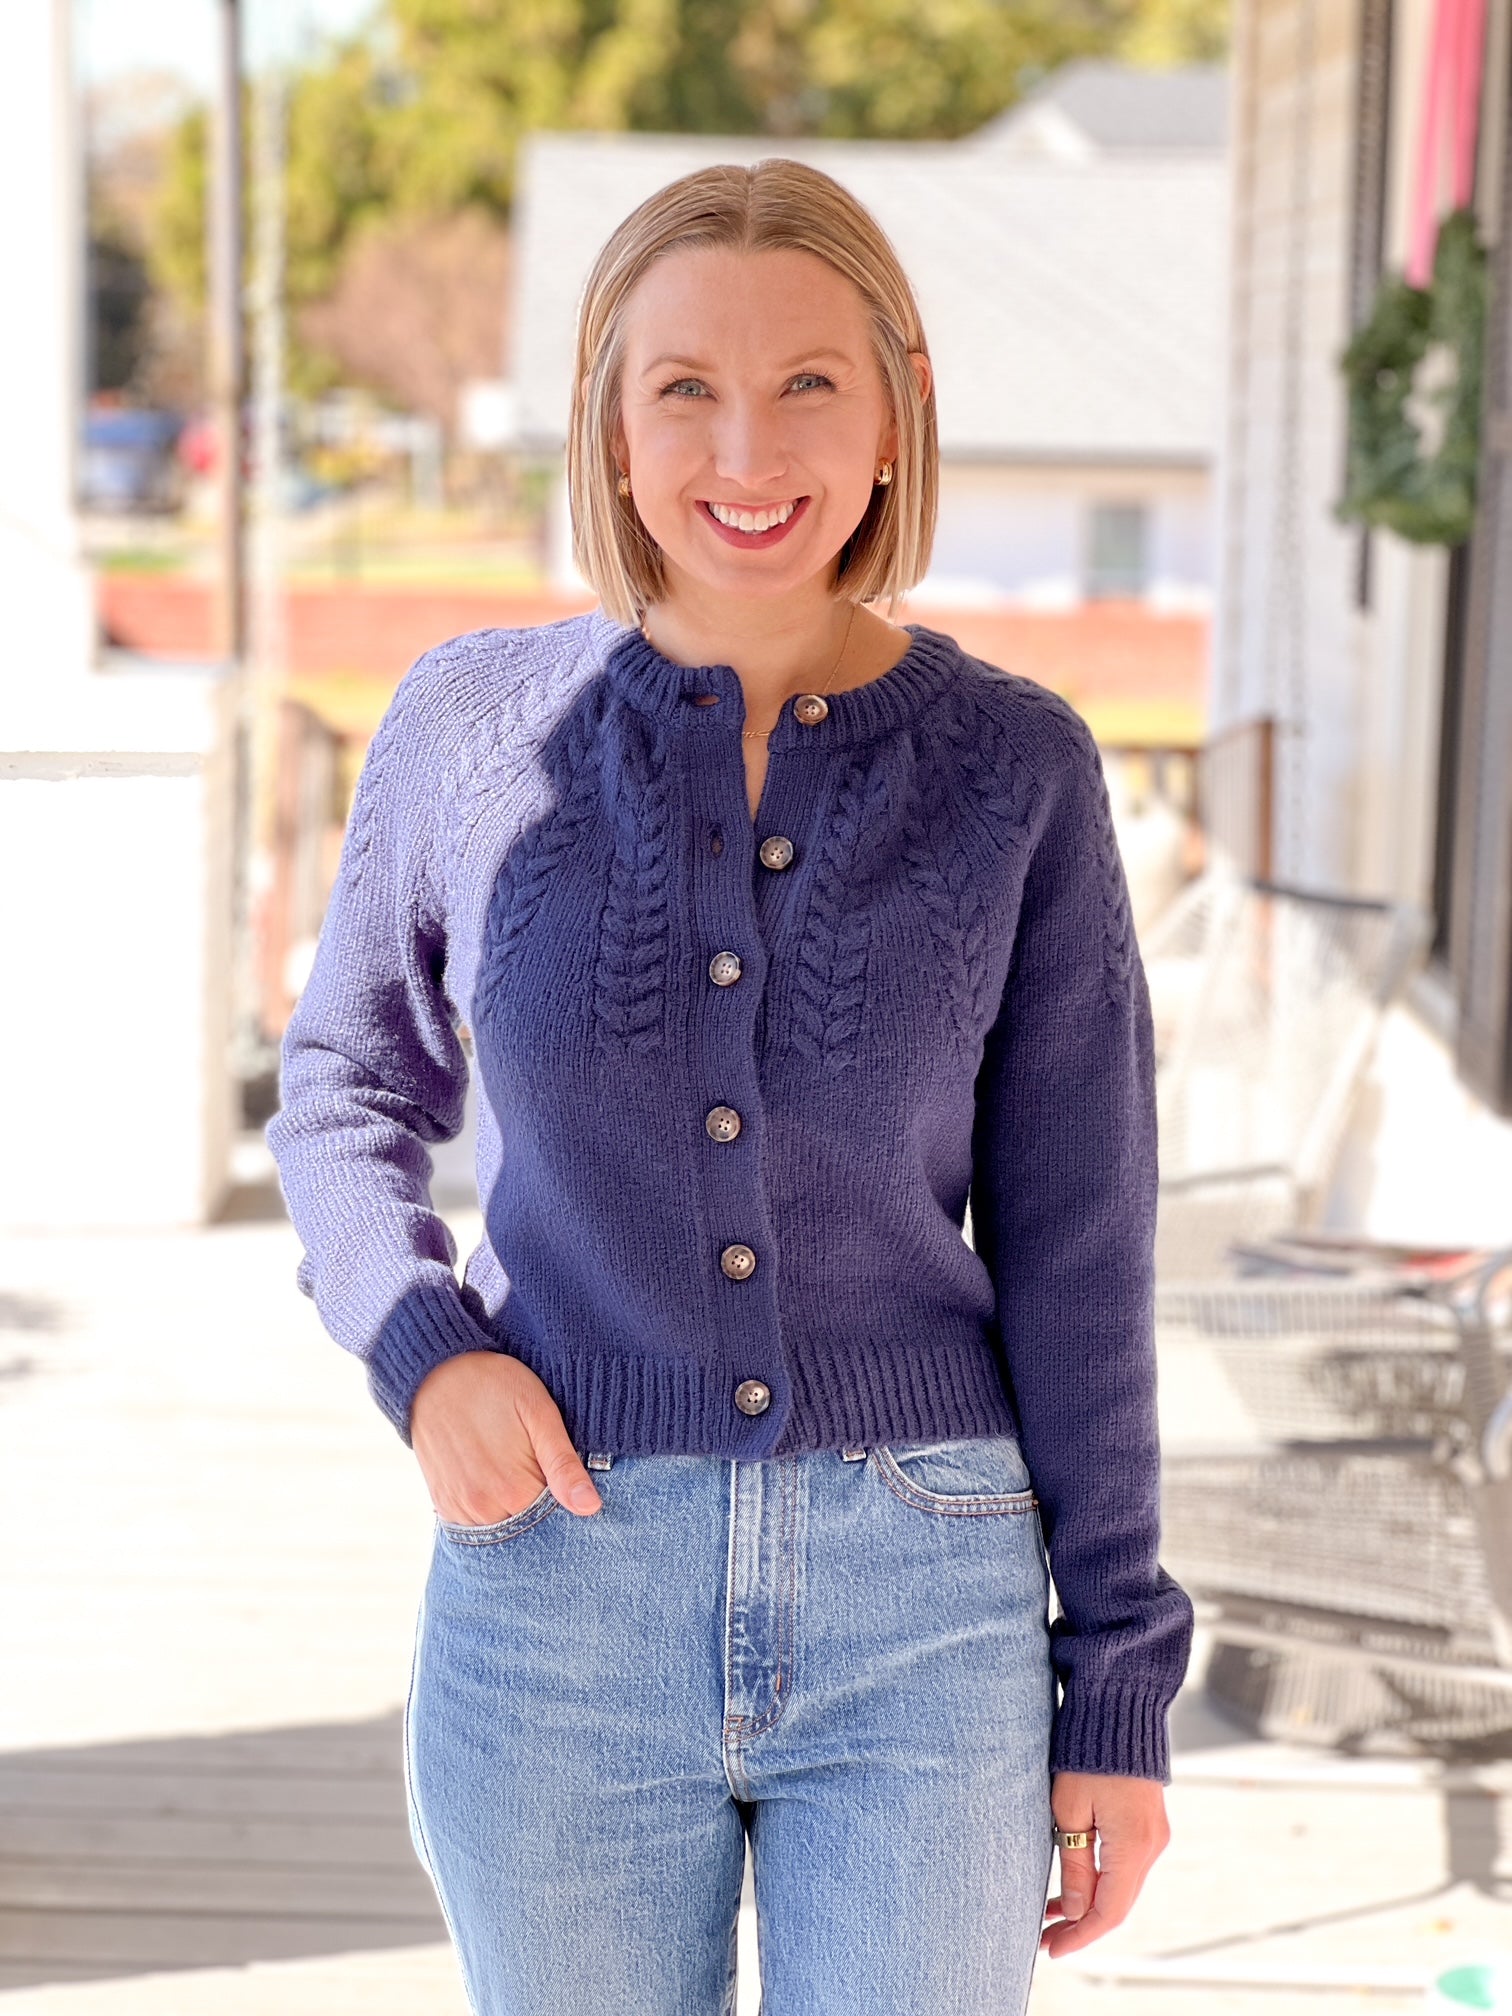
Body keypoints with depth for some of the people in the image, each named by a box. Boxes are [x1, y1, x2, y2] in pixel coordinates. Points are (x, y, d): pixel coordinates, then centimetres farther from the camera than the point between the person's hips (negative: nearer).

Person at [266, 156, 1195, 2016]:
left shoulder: (1015, 769, -2)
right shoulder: (475, 727, -1)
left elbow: (1074, 1249, 1)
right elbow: (347, 1092, 13)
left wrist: (1119, 1685, 2)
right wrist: (418, 1351, -6)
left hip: (925, 1613, -1)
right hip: (560, 1584, 1)